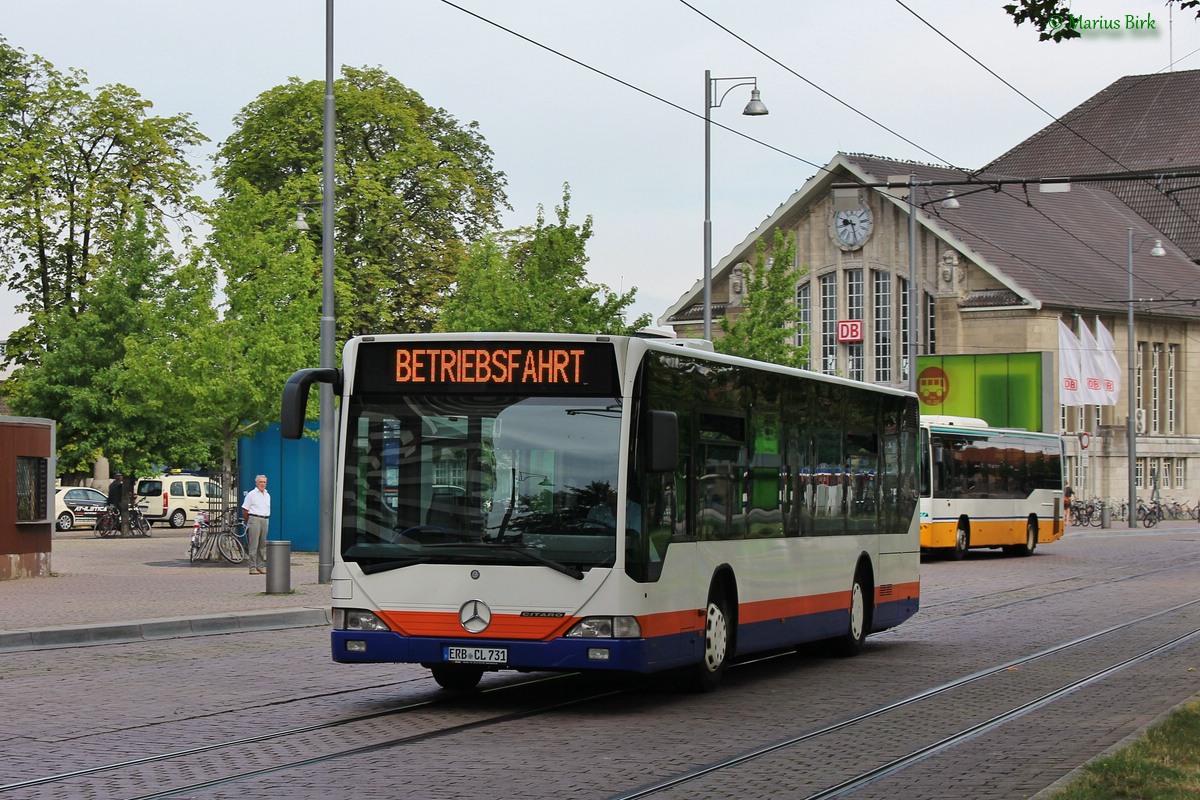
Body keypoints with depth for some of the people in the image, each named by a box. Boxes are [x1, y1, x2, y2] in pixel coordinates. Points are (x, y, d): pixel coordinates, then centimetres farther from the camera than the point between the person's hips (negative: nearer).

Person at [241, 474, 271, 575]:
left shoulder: (267, 495, 17)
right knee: (254, 544, -7)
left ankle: (261, 566, 13)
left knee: (263, 544, 8)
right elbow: (244, 511, -1)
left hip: (265, 520, 6)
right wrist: (250, 521, 3)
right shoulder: (251, 494, -2)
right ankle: (253, 568, -7)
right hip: (255, 520, -6)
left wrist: (267, 519, 14)